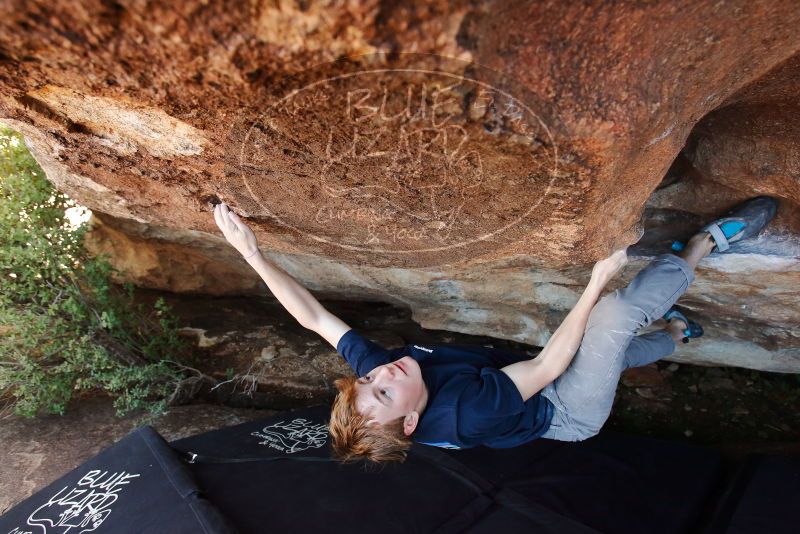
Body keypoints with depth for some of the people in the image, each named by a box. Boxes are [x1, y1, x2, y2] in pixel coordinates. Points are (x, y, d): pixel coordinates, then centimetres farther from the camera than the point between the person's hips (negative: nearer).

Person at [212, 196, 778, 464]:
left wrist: (252, 252, -30)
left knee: (611, 347, 24)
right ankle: (709, 238, 5)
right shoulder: (465, 413, -41)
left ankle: (675, 333, 56)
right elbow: (548, 364, -33)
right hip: (570, 414, -7)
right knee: (616, 312, -19)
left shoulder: (372, 366, -24)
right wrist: (596, 284, -28)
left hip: (542, 391, 7)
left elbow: (314, 317, -24)